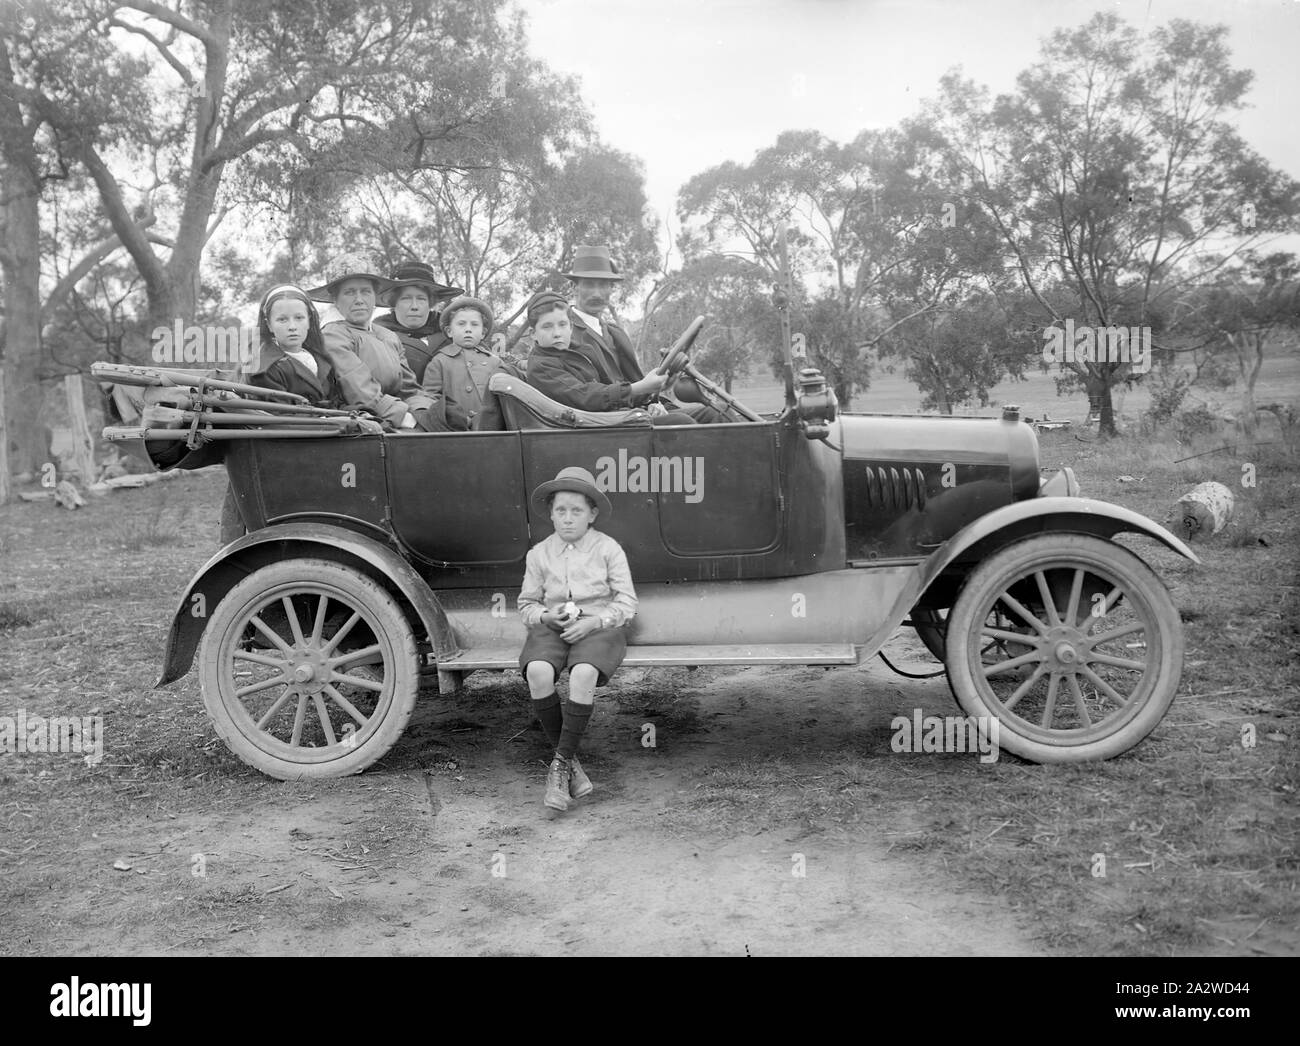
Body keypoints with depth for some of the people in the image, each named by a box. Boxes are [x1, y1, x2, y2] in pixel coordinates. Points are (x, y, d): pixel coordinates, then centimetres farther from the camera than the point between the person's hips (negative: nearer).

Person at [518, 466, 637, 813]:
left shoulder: (608, 549, 1)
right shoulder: (539, 553, 8)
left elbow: (626, 603, 0)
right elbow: (527, 604, 15)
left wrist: (592, 622, -15)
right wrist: (546, 616, -8)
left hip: (599, 626, -2)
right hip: (552, 627, 2)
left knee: (583, 673, -35)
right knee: (537, 671, -31)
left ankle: (561, 763, -21)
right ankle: (568, 762, -16)